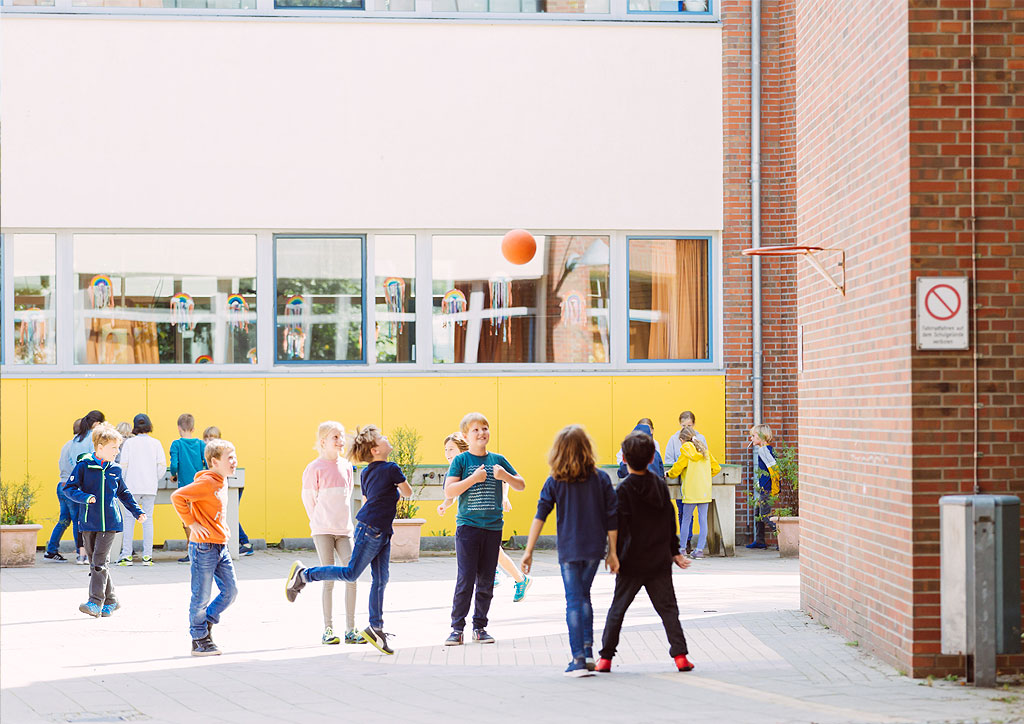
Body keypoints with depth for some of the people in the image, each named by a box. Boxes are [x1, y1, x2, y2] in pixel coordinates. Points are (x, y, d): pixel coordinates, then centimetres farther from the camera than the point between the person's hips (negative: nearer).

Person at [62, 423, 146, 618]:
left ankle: (96, 602, -15)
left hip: (109, 522, 0)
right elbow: (69, 488, -2)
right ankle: (110, 600, 19)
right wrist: (85, 497, -18)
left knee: (99, 562, -11)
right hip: (89, 522, 0)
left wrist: (137, 512, 21)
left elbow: (123, 493, 22)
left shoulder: (114, 470, 8)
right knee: (94, 562, 6)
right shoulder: (84, 466, -2)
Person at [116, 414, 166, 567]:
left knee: (129, 519, 3)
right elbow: (162, 466, -1)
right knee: (148, 519, 5)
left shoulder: (129, 442, -2)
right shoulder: (156, 443, 2)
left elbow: (123, 465, -4)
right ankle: (147, 555, 3)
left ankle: (126, 555, 0)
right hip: (150, 487, 1)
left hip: (132, 486, -1)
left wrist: (123, 482, 10)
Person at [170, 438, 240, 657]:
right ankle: (199, 641, 11)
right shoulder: (206, 482, -16)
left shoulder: (222, 482, 12)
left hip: (220, 547, 9)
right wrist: (191, 523, -17)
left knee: (230, 590, 6)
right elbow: (177, 497, -22)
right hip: (204, 547, -9)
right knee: (202, 596, 1)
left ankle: (205, 624, 22)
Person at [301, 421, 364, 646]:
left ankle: (350, 630, 2)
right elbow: (308, 498, 3)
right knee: (329, 579, -3)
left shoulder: (346, 466, 10)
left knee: (351, 577, -4)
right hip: (322, 530, -4)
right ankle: (328, 630, 5)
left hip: (344, 529, 4)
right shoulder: (315, 468, -5)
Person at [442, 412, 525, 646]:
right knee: (465, 580, -7)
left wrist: (505, 476, -7)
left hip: (493, 528, 3)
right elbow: (449, 491, -8)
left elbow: (521, 485, 12)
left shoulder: (498, 460, 9)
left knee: (486, 582, 6)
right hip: (467, 526, -3)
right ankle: (457, 627, -1)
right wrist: (474, 478, -17)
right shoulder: (461, 460, 0)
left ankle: (480, 627, 15)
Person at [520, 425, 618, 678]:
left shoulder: (554, 482, -3)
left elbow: (540, 516, -7)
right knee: (584, 595, 20)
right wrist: (612, 552, 5)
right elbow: (611, 518, -1)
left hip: (569, 550, -2)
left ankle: (579, 660, -5)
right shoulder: (601, 479, -1)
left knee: (574, 600, 1)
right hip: (594, 548, 2)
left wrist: (528, 550, -5)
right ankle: (587, 650, 14)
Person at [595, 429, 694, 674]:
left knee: (617, 608, 7)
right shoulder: (661, 485, 4)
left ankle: (606, 658, 10)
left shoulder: (623, 490, -12)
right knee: (668, 608, 7)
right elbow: (670, 522, 10)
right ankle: (680, 655, -4)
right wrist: (675, 552, 18)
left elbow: (620, 528, -14)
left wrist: (615, 557, -7)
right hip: (660, 561, 3)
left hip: (632, 562, -3)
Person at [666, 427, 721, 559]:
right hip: (705, 492, 4)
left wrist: (669, 474, 18)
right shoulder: (705, 449, 10)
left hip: (691, 492, -4)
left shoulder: (686, 450, -5)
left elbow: (676, 470, -3)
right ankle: (700, 549, -1)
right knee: (703, 520, 2)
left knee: (686, 520, 5)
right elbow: (716, 468, 14)